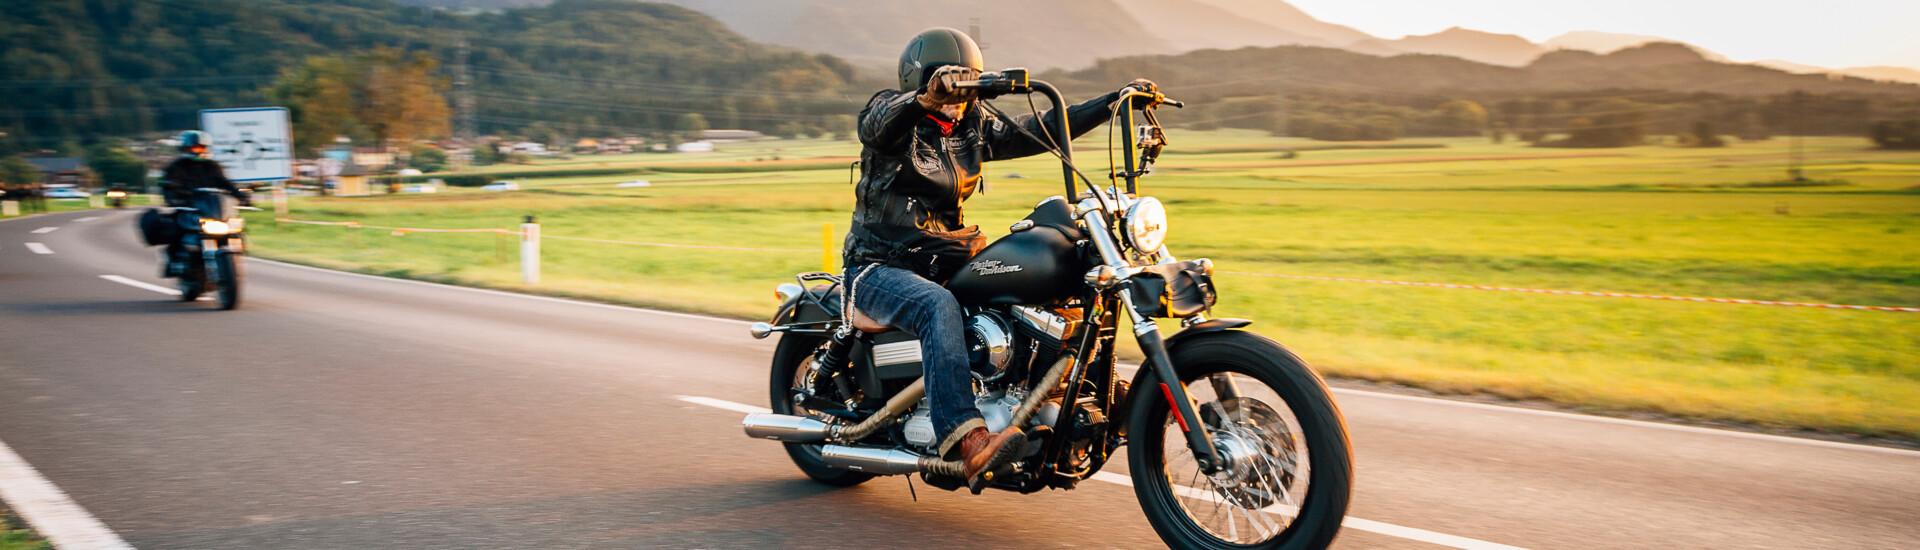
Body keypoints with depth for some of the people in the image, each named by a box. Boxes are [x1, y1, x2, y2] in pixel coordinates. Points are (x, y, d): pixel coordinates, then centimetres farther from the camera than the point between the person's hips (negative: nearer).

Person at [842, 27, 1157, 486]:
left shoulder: (973, 131, 12)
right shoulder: (891, 116, -6)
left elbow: (1042, 130, 8)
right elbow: (882, 119, -31)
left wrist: (1118, 99, 1)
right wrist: (930, 97, -53)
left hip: (945, 261, 7)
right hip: (878, 270, -7)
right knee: (938, 306, -37)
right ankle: (970, 444, -50)